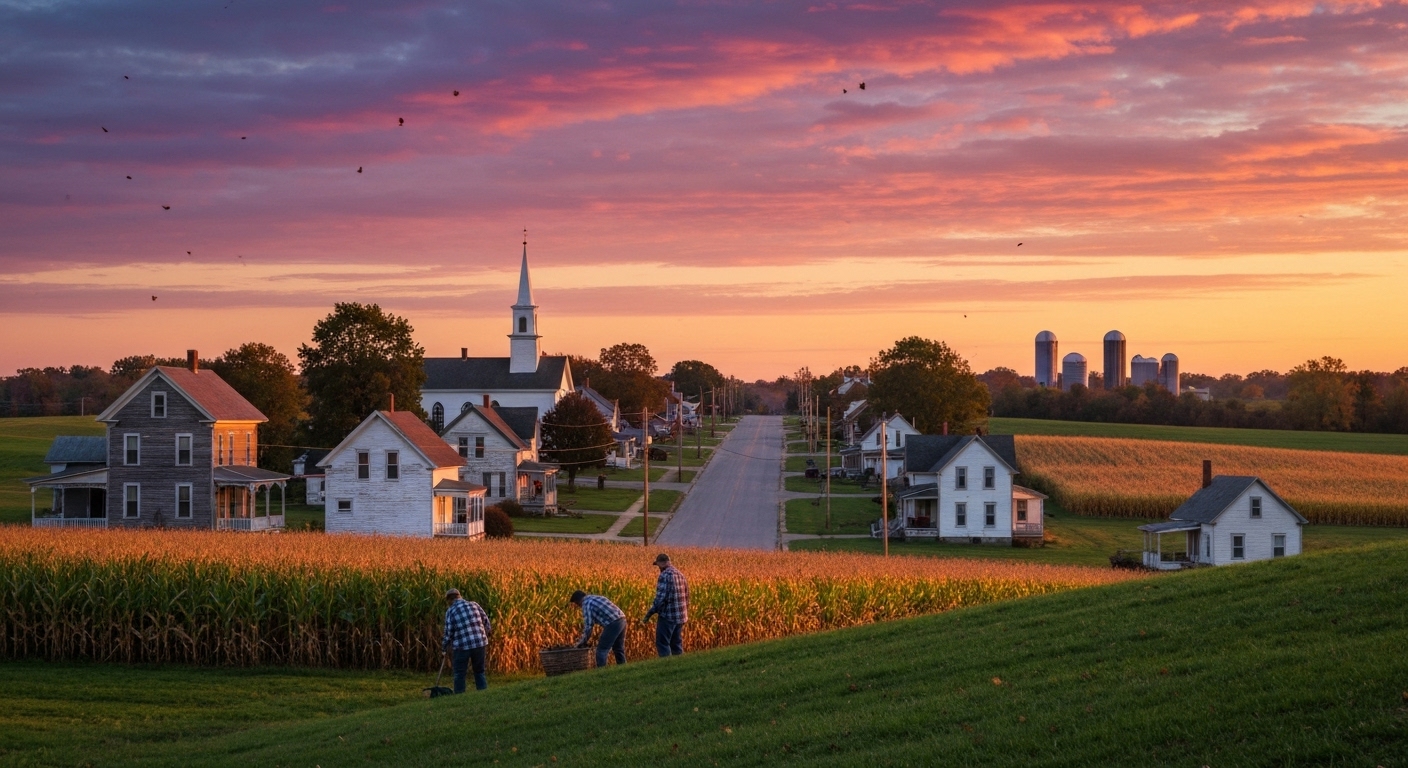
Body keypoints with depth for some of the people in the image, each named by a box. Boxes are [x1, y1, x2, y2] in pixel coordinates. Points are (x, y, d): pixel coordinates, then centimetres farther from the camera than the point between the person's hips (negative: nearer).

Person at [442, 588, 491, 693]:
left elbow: (448, 633, -2)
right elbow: (486, 621, 11)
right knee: (479, 672, 16)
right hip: (480, 644, 3)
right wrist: (487, 632, 30)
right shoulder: (474, 605, 8)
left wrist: (444, 648, 12)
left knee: (459, 675, 8)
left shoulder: (450, 611, -1)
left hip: (462, 646, -3)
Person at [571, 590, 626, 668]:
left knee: (601, 651, -1)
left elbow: (588, 626, -6)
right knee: (618, 650, 19)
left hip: (613, 624, -9)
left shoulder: (586, 604, -2)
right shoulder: (595, 598, 25)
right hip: (621, 620, 9)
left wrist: (582, 642, 7)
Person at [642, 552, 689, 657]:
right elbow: (686, 596, 17)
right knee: (676, 644, 15)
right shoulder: (680, 574, 12)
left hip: (668, 616, -8)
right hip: (680, 616, 8)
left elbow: (660, 598, -20)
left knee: (662, 644, -2)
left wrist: (649, 614, -15)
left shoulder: (665, 575, -14)